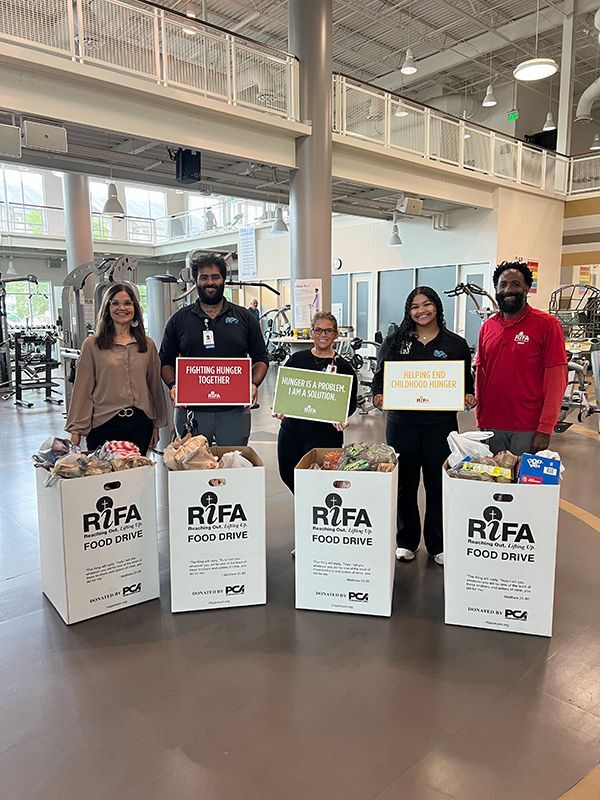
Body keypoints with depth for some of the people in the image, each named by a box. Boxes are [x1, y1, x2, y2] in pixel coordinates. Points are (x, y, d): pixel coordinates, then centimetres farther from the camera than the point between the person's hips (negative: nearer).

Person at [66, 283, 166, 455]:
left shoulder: (148, 345, 7)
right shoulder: (92, 345, -1)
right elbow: (82, 389, -1)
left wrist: (157, 425, 14)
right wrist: (76, 429, -3)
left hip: (140, 424, 2)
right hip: (103, 425, -2)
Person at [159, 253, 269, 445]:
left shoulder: (244, 317, 8)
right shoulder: (179, 320, 7)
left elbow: (261, 358, 9)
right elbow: (166, 361, 11)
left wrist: (254, 384, -8)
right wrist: (173, 385, -8)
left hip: (235, 410, 0)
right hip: (191, 411, 0)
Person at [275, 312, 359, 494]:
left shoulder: (343, 367, 0)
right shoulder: (297, 359, 7)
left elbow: (351, 403, 2)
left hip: (325, 435, -3)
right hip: (291, 430, 4)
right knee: (287, 474, 10)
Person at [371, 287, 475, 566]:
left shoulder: (456, 344, 6)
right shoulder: (394, 342, 5)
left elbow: (467, 382, 11)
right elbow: (379, 376, 7)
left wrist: (468, 397, -10)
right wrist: (378, 396, -12)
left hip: (441, 424, 0)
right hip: (402, 423, 0)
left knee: (438, 485, 7)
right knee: (404, 484, 10)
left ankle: (438, 544, 25)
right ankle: (406, 541, 27)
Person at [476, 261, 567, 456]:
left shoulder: (547, 325, -6)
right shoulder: (487, 327, 8)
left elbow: (556, 379, -9)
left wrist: (545, 429, -13)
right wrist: (480, 420, 8)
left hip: (528, 429, -4)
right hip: (491, 426, 4)